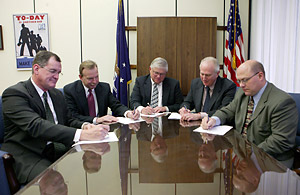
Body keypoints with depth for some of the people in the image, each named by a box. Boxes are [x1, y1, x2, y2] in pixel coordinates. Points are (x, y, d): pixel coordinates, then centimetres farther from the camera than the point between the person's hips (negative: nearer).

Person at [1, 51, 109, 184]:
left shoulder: (57, 94, 16)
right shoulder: (14, 93, -10)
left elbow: (68, 120, 19)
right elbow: (35, 126, -25)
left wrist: (84, 126, -7)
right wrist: (81, 134, -36)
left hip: (57, 149, 7)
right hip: (28, 156, -7)